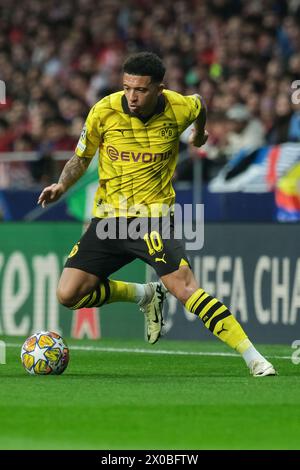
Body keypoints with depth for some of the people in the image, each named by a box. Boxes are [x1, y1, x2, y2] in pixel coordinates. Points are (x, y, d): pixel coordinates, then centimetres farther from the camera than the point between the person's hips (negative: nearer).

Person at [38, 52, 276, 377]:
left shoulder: (179, 109, -11)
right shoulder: (104, 111, -10)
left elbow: (200, 105, 16)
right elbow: (81, 158, 6)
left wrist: (199, 133, 36)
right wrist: (62, 185, -13)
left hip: (154, 217, -3)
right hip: (108, 217, 3)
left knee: (184, 287, -23)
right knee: (68, 294, -7)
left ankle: (253, 358, -19)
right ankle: (143, 295, 18)